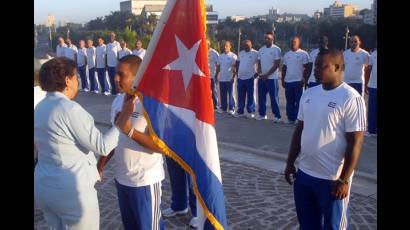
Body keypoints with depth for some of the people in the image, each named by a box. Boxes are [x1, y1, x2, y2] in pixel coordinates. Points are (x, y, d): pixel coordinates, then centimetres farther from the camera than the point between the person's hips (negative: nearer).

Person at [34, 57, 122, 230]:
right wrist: (123, 121, -13)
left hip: (43, 187, 8)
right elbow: (103, 146, -20)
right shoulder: (69, 109, -20)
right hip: (72, 191, -8)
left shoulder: (39, 108, 6)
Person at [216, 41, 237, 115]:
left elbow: (235, 68, -8)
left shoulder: (233, 56, -4)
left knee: (230, 94, -1)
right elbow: (218, 67, 15)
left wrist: (233, 77, -14)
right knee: (223, 94, 9)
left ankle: (231, 108, 4)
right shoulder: (220, 56, 12)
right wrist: (216, 76, 10)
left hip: (229, 79, -5)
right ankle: (223, 108, 17)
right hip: (221, 79, 5)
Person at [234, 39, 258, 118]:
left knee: (250, 96, -1)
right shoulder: (241, 53, 14)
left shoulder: (255, 53, -4)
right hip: (240, 78, 6)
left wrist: (257, 73, -11)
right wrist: (237, 73, 15)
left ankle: (251, 112, 6)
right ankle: (240, 111, 16)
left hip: (250, 78, -5)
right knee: (240, 96, 9)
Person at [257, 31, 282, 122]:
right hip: (261, 77, 6)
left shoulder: (276, 49, -6)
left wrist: (267, 75, -13)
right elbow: (259, 63, 14)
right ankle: (262, 114, 20)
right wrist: (260, 73, -4)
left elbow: (276, 64, -11)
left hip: (272, 77, -6)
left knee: (274, 97, -4)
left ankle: (277, 116, 2)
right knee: (261, 97, 9)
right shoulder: (261, 49, 11)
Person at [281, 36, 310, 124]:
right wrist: (283, 80, 10)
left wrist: (304, 80, -13)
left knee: (299, 101, -3)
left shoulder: (303, 54, -2)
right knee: (289, 101, 9)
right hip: (288, 81, 5)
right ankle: (290, 118, 16)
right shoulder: (287, 54, 14)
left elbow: (306, 68, -6)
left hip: (298, 81, -5)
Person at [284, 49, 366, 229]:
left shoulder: (351, 98, -15)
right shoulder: (308, 94, 5)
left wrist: (343, 179, -17)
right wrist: (290, 163, 12)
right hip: (304, 173, 6)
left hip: (332, 178, -6)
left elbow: (355, 142, -16)